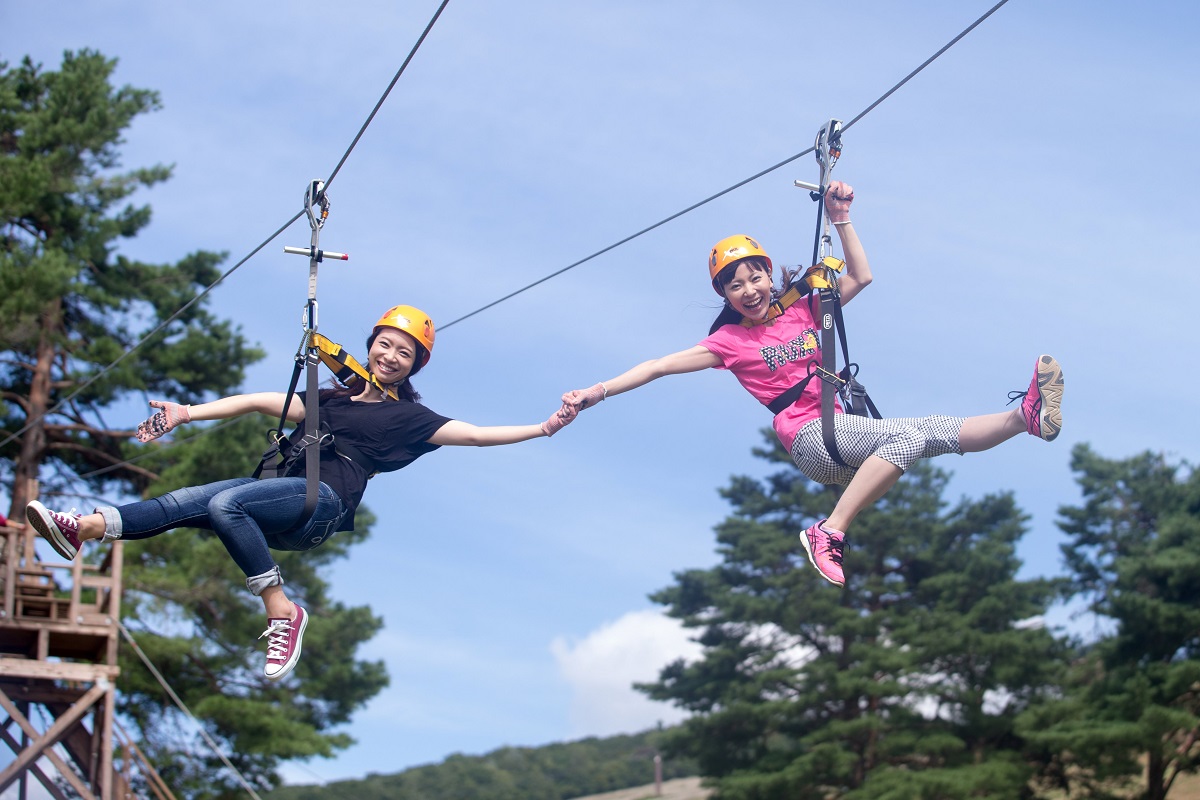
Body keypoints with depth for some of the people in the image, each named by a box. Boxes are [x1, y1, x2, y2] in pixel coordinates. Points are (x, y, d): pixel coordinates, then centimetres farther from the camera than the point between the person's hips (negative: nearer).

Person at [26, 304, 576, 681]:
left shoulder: (407, 417, 11)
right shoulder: (333, 400, 27)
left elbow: (473, 434, 1)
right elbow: (258, 402, 24)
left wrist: (541, 429, -11)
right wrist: (188, 413, 20)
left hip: (323, 503, -6)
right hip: (289, 503, 6)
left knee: (224, 503, -31)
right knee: (192, 502, -17)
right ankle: (86, 527, -30)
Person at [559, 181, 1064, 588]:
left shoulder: (800, 313, 15)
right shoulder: (731, 341, 3)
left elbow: (860, 277, 17)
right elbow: (660, 366, -3)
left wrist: (840, 218, 8)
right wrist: (598, 392, -12)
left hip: (840, 430, 6)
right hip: (809, 437, -6)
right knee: (910, 435, -31)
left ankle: (1028, 414, -5)